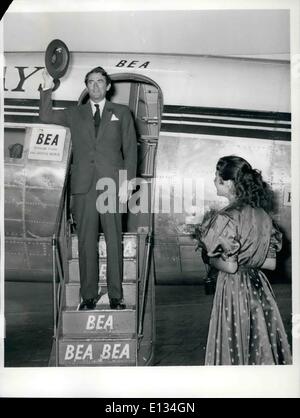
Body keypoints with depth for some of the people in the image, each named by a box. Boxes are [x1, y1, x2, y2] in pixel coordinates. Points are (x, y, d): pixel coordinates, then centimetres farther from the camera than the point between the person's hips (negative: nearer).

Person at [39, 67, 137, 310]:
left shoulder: (121, 113, 13)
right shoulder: (76, 114, 19)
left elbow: (130, 148, 6)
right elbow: (45, 116, 10)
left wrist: (127, 182, -3)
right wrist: (47, 88, -1)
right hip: (84, 185, 2)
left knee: (114, 241, -1)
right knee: (86, 242, 2)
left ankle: (116, 296, 7)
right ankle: (88, 296, 9)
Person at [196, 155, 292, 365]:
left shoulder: (227, 218, -18)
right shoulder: (263, 216, 2)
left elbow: (230, 266, -18)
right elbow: (271, 263, 5)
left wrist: (210, 259, -1)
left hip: (234, 288, -7)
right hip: (259, 287, 7)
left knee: (234, 348, 8)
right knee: (262, 345, 16)